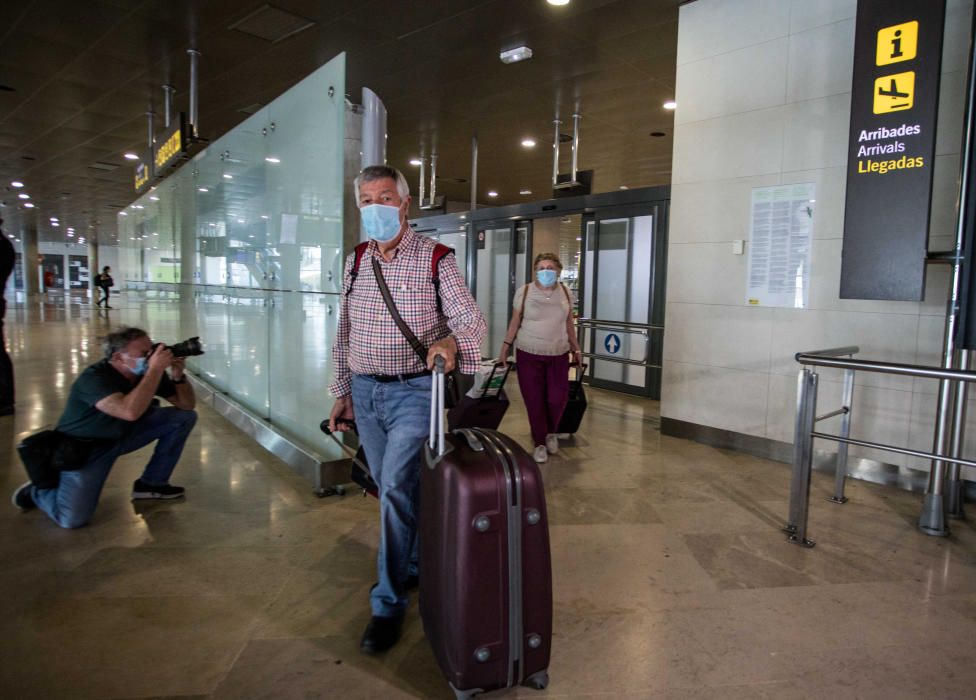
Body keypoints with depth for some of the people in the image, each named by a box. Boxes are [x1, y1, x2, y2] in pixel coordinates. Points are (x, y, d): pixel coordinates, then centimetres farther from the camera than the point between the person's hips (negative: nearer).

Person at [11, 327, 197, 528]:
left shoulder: (147, 371, -11)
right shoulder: (94, 378, -31)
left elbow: (187, 405, -6)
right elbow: (130, 412, -50)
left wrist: (178, 376, -25)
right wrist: (156, 369, -45)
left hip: (124, 433, 7)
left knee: (184, 417, -9)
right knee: (72, 518, -22)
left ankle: (151, 483, 4)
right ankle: (37, 490, 14)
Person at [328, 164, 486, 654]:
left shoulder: (434, 259, -6)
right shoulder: (354, 263, 9)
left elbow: (473, 320, -11)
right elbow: (344, 335, 15)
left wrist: (451, 341, -33)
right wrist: (342, 393, 13)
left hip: (414, 390, -5)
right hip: (365, 392, 6)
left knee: (396, 486, -13)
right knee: (390, 488, 14)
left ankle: (388, 603, 1)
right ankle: (417, 565, 35)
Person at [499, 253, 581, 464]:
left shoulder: (565, 292, 2)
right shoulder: (525, 292, -5)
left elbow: (569, 323, 11)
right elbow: (515, 322, 2)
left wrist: (576, 348, 14)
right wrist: (505, 347, 1)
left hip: (559, 354, 2)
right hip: (529, 354, -2)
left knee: (558, 398, -3)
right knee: (534, 400, 1)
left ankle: (551, 432, 28)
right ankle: (539, 443, 18)